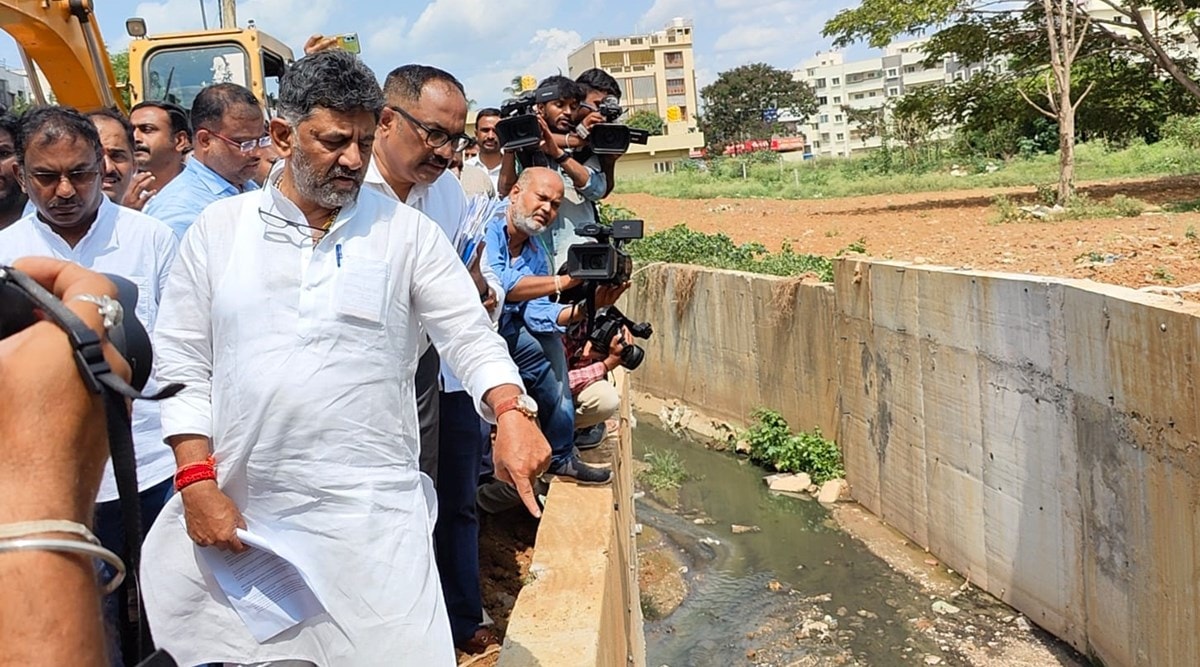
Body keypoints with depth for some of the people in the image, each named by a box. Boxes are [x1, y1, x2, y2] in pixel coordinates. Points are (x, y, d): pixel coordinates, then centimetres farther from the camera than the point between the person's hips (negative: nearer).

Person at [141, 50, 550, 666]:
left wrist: (511, 413, -20)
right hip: (239, 513, 2)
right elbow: (182, 365, 6)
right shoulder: (217, 229, 6)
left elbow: (470, 336, -1)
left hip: (371, 516, -1)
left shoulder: (407, 232, 3)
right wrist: (198, 483, -3)